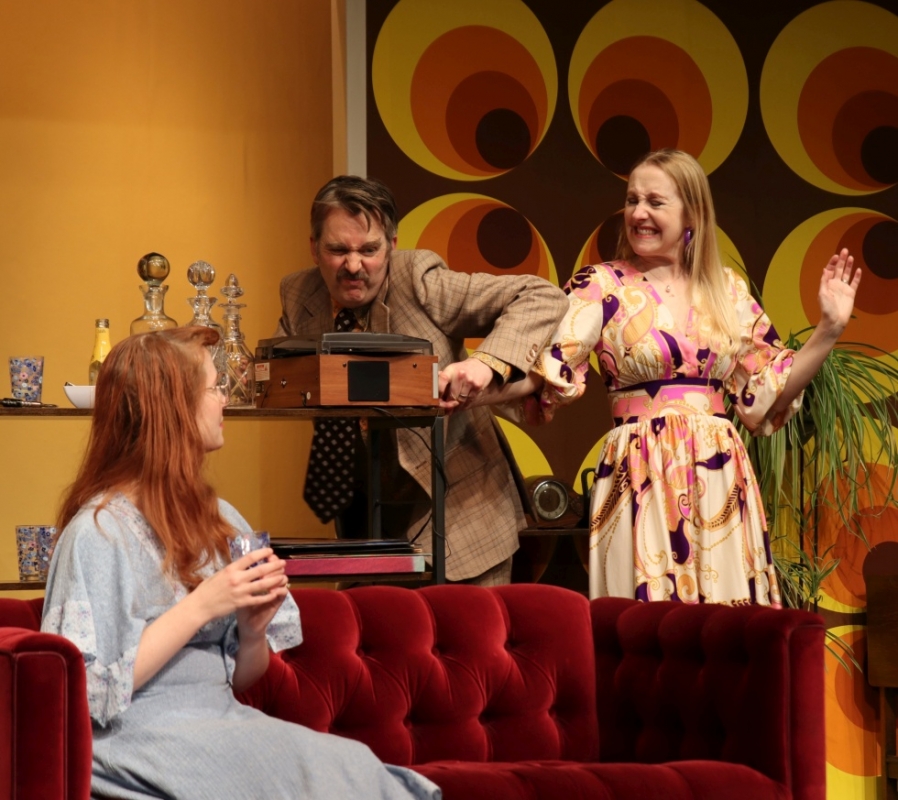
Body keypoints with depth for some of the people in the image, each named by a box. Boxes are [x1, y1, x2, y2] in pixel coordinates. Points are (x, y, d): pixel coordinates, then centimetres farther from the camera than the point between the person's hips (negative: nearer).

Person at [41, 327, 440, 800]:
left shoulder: (219, 520, 12)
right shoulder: (98, 533, -9)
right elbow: (90, 693, -14)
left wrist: (253, 630, -3)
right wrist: (199, 609, -16)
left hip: (224, 722, 7)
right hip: (143, 740, -6)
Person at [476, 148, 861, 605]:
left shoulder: (728, 291, 10)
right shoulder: (602, 287, -1)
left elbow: (764, 395, 12)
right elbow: (543, 370, -14)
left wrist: (828, 330, 4)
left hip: (720, 481, 3)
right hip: (643, 481, -3)